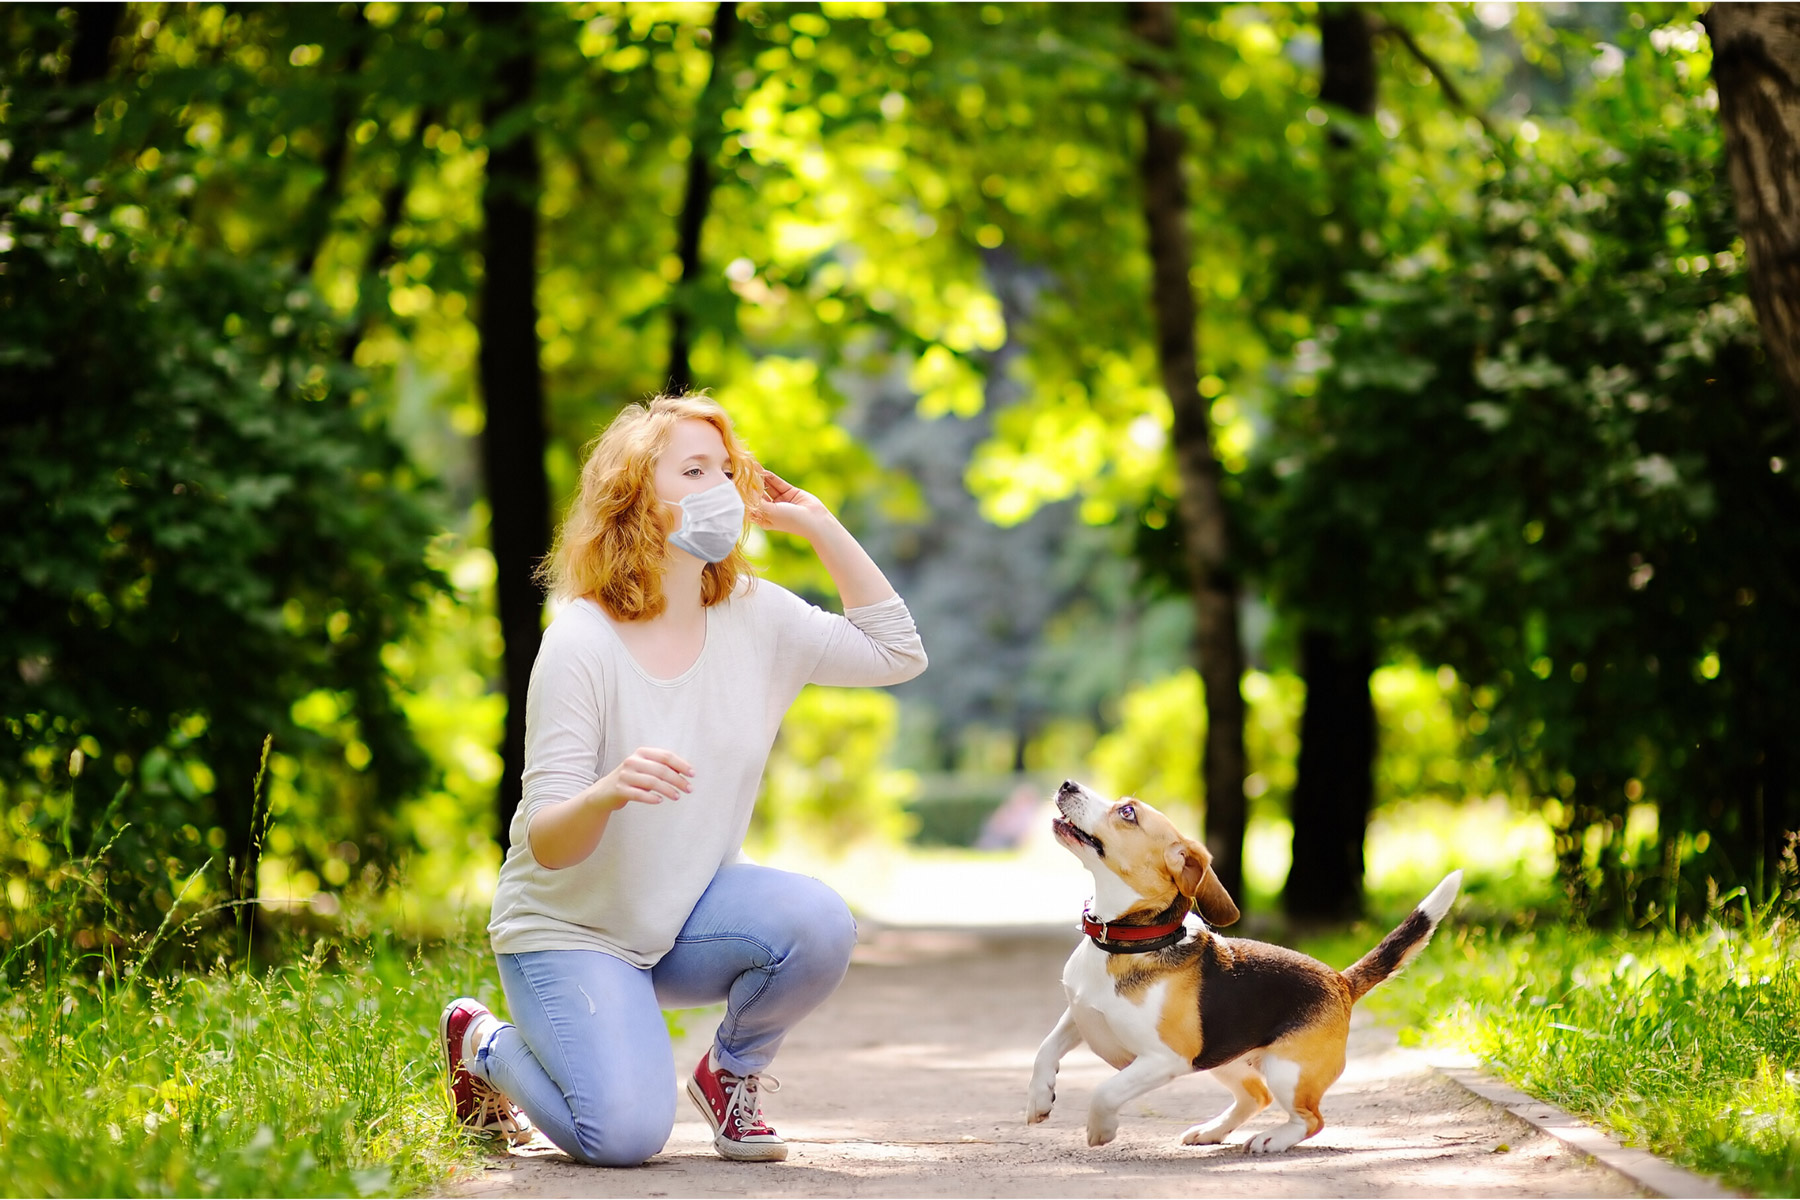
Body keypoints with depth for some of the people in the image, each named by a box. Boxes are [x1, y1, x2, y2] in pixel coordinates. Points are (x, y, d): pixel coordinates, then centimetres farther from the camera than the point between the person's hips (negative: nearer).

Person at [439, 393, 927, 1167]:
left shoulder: (757, 619, -4)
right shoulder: (580, 644, -21)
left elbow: (897, 653, 0)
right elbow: (546, 844, -22)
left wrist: (817, 524, -6)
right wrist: (607, 793, -47)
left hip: (688, 921, 5)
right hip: (571, 929, -5)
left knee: (817, 924, -27)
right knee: (624, 1136, -24)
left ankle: (732, 1074, 4)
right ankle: (484, 1045, 10)